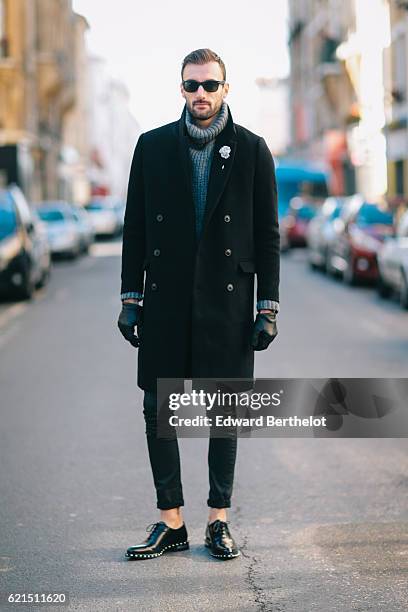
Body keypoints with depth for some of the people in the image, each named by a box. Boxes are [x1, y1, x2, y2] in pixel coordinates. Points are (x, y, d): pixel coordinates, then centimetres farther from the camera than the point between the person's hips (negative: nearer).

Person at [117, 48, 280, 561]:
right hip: (165, 300, 2)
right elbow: (135, 227, 8)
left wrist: (268, 308, -3)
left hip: (226, 301, -1)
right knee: (158, 411, 2)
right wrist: (130, 298, 3)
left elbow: (267, 234, 2)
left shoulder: (252, 150, 2)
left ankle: (219, 520, 16)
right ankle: (170, 523, 12)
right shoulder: (153, 147, 7)